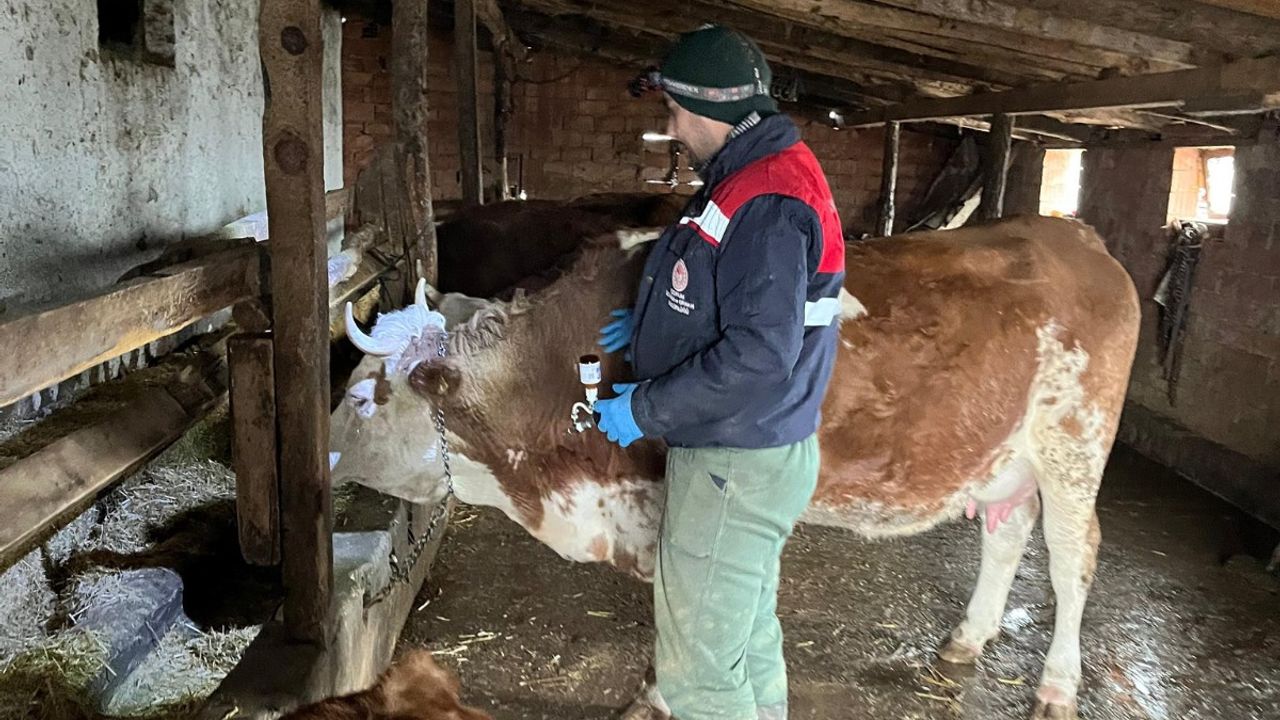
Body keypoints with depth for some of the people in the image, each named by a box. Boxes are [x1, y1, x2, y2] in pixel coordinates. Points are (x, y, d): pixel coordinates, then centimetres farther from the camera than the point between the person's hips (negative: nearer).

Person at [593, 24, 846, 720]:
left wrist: (644, 410, -21)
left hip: (737, 466, -11)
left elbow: (758, 357, -30)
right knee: (745, 614, 29)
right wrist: (649, 325, 14)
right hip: (731, 453, 11)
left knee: (700, 644, 4)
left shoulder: (768, 203, -24)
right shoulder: (750, 179, 9)